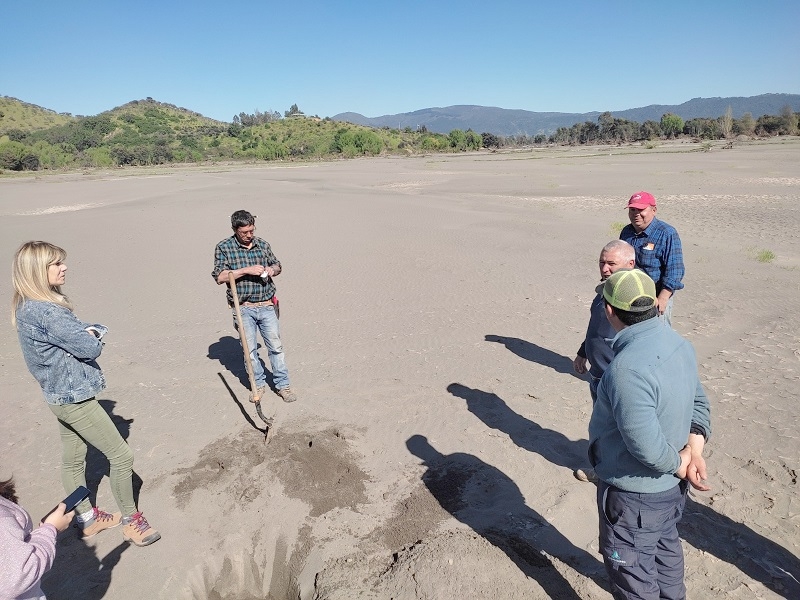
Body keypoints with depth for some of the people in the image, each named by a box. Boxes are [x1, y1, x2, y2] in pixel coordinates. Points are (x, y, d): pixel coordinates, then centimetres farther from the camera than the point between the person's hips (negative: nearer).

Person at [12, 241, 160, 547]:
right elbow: (90, 348, -24)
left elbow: (81, 332, 11)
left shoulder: (28, 307, 8)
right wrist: (91, 335, -3)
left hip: (60, 394, 10)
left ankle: (87, 519, 37)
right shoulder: (44, 312, -26)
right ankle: (130, 519, 17)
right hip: (74, 397, -10)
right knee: (121, 455, 1)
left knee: (73, 459, 21)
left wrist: (89, 331, -10)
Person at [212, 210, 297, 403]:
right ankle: (258, 384, 25)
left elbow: (277, 265, 19)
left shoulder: (263, 245, 5)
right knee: (250, 349, 8)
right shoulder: (224, 248, -4)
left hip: (267, 306, 2)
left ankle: (282, 385, 16)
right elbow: (219, 277, -12)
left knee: (276, 346, 4)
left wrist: (272, 270, -5)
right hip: (243, 308, -2)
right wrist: (246, 270, -20)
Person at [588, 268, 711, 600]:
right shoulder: (678, 343, -6)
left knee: (631, 568, 14)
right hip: (671, 486, 9)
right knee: (664, 546, 32)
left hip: (634, 492, -9)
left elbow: (646, 445, -33)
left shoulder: (627, 368, -35)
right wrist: (694, 453, -6)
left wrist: (681, 467, -14)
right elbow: (698, 402, 4)